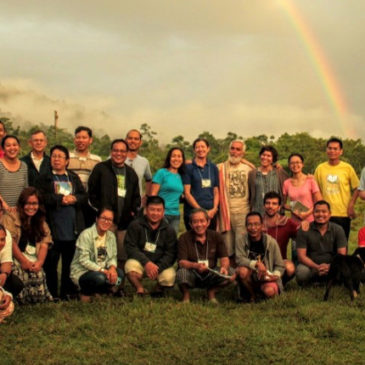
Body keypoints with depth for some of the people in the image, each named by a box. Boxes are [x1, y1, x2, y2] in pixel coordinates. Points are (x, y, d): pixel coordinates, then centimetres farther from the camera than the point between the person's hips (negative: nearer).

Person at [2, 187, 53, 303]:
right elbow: (10, 241, -6)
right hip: (16, 260, -4)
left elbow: (44, 244, 11)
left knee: (39, 276, -23)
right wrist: (24, 261, -13)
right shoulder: (11, 218, 5)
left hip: (34, 263, 4)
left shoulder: (42, 223, 22)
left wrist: (39, 262, -8)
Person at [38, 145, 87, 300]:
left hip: (73, 227, 3)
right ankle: (51, 294, 7)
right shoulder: (44, 178, 5)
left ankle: (68, 292, 18)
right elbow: (43, 197, -9)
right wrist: (61, 199, -15)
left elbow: (84, 196, 6)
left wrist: (74, 199, -12)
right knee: (51, 262, -1)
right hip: (53, 227, -3)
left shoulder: (74, 178, 16)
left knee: (70, 262, 9)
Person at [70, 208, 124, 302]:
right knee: (100, 277, -36)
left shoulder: (111, 236, 6)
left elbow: (113, 257, 5)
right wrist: (103, 270, -28)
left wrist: (112, 267, -20)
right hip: (81, 272, -6)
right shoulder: (86, 235, -14)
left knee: (119, 273, -21)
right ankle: (86, 292, -4)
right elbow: (84, 261, -20)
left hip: (101, 271, 6)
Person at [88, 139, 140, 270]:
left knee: (123, 257, 6)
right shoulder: (100, 169, 3)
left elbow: (136, 196, 23)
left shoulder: (131, 173, 17)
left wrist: (133, 211, 8)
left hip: (124, 223, 5)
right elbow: (91, 192, 0)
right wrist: (99, 209, -7)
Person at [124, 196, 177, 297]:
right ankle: (140, 289, -3)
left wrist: (157, 267, -22)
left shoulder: (169, 230, 1)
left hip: (161, 264, 1)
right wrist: (146, 263, -23)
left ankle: (159, 288, 11)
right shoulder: (135, 225, -2)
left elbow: (170, 254, -4)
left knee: (169, 277, -29)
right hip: (140, 261, -1)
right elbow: (130, 247, -9)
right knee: (130, 266, -35)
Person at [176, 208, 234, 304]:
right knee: (181, 273, -36)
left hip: (210, 274, 3)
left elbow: (224, 258, -2)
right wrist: (196, 265, -36)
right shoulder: (184, 238, -7)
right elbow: (181, 262, -15)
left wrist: (224, 267, -27)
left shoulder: (216, 236, 1)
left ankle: (211, 292, 8)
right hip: (192, 275, -3)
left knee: (231, 274, -22)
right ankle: (186, 295, 0)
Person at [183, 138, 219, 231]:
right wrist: (201, 210, -11)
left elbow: (216, 191, 13)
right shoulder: (188, 168, 1)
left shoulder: (213, 168, 13)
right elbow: (187, 193, -5)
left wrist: (214, 209, -4)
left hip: (211, 213, 4)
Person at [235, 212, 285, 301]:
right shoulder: (241, 240, -7)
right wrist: (256, 264, -31)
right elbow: (239, 259, -18)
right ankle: (252, 294, -1)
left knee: (269, 291, -33)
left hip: (267, 279, -1)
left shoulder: (271, 242, -8)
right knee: (242, 271, -32)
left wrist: (275, 275, -22)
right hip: (250, 279, 1)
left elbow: (280, 266, -2)